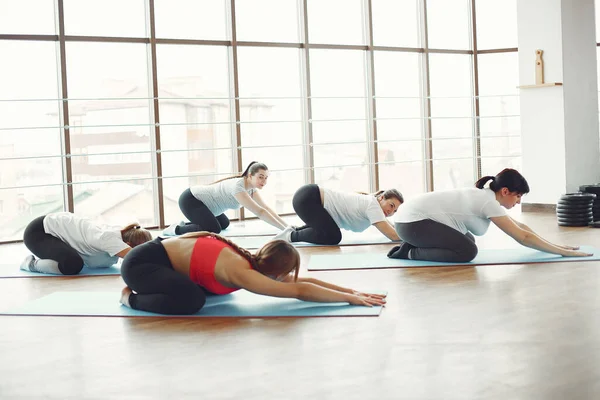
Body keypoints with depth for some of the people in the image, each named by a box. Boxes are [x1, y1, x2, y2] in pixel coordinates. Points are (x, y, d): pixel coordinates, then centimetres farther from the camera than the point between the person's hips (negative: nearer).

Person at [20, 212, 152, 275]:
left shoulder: (119, 235, -8)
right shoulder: (110, 240, -34)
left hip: (55, 224, 9)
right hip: (37, 233, -9)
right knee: (73, 265, -29)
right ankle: (33, 263, -1)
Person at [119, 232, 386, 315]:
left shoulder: (250, 262, -3)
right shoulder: (241, 272, -29)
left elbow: (303, 281, 1)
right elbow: (300, 290, -32)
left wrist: (350, 290, -5)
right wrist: (350, 299, -29)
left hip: (161, 256, 9)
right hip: (141, 262, -9)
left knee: (215, 288, 20)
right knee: (191, 300, -32)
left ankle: (147, 290, 22)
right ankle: (132, 298, -6)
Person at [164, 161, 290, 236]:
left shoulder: (251, 187, -2)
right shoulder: (238, 186, -30)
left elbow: (266, 207, -1)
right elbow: (259, 211, -35)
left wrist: (287, 226, -10)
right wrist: (284, 229, -36)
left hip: (199, 199, 10)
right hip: (189, 200, -10)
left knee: (224, 224, 22)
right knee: (213, 229, -25)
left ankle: (185, 224, 24)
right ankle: (176, 229, -6)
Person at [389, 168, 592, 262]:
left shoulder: (487, 197, 12)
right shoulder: (489, 203, -16)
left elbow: (520, 226, 21)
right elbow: (523, 237, -18)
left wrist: (554, 245, 17)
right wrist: (562, 252, -14)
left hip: (414, 215, 10)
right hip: (412, 221, -10)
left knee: (467, 240, 24)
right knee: (467, 251, -21)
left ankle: (414, 245, 16)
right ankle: (411, 252, -8)